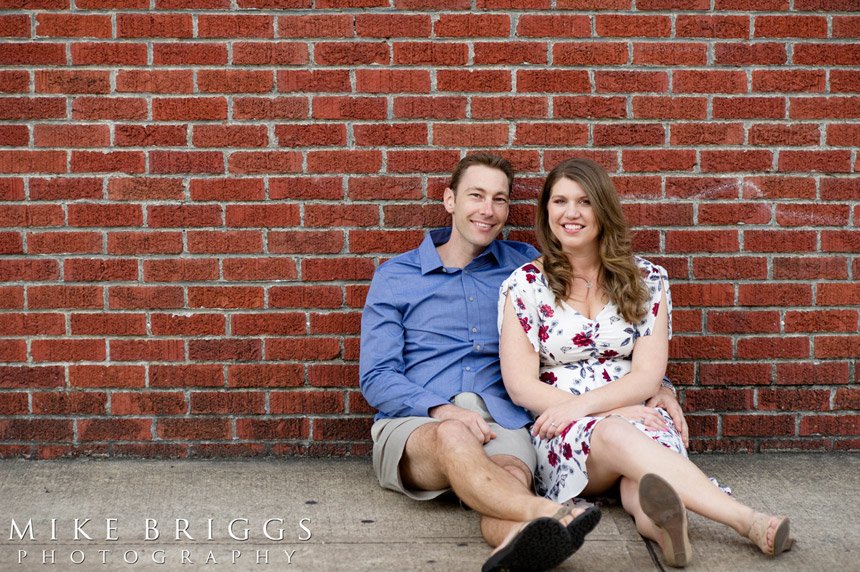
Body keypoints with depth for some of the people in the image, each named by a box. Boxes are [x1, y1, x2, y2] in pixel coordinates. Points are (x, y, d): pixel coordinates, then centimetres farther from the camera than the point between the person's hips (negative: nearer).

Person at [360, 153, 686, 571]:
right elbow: (376, 377, 6)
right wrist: (444, 410, -13)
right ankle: (550, 514, -66)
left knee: (511, 475, -36)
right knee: (454, 436, -39)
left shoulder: (524, 265, 19)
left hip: (501, 421, 2)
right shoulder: (395, 277, 14)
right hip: (413, 425, -2)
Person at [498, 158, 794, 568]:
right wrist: (615, 411, -13)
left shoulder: (646, 281, 9)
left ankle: (656, 518, -67)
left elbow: (647, 376, 1)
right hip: (559, 433, -3)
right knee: (615, 435, -36)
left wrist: (582, 404, -18)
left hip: (636, 415, 3)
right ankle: (749, 522, -52)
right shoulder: (524, 285, 3)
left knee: (654, 438, -34)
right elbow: (521, 386, -4)